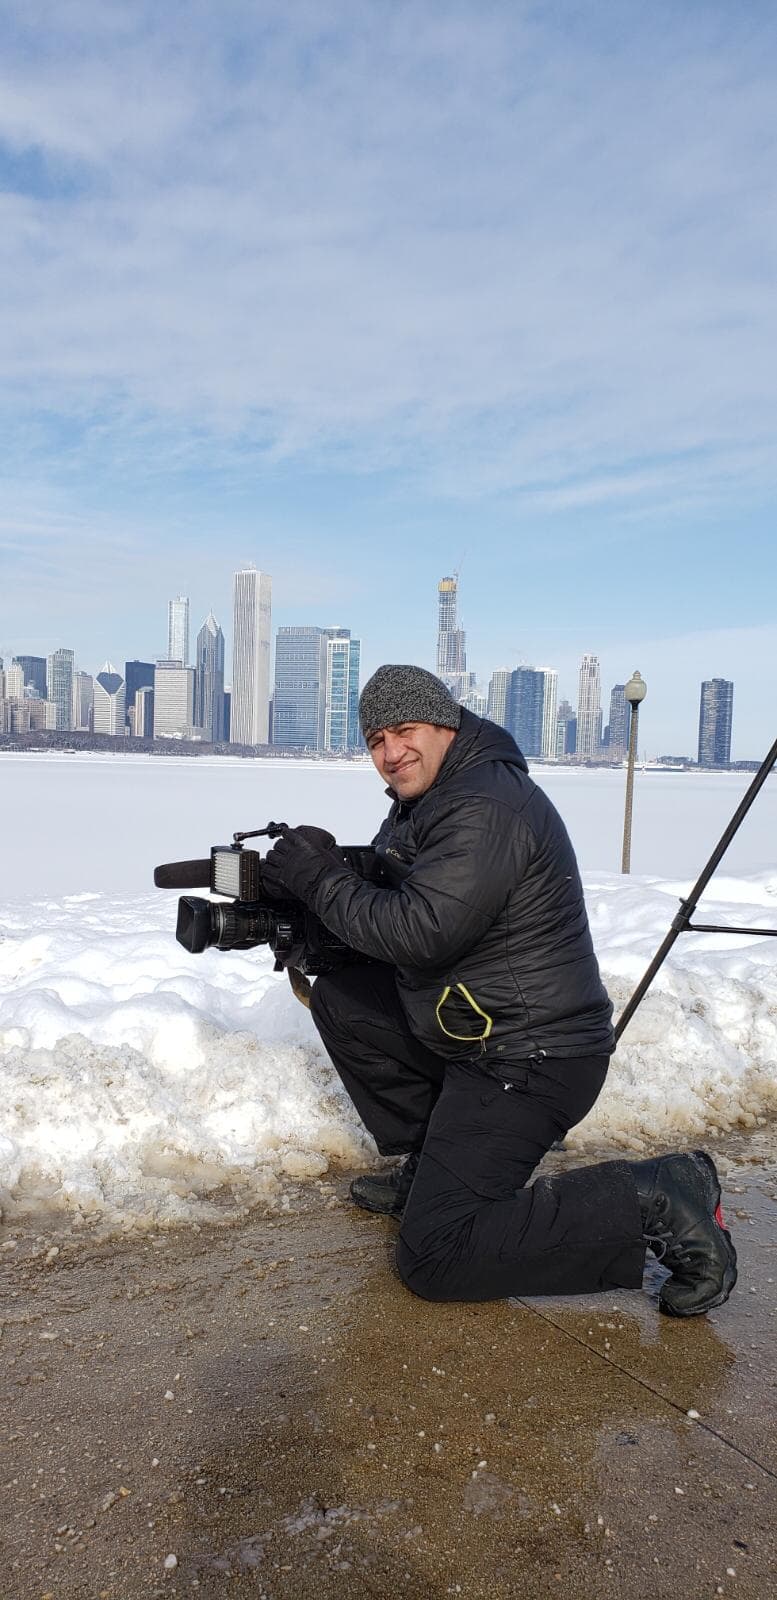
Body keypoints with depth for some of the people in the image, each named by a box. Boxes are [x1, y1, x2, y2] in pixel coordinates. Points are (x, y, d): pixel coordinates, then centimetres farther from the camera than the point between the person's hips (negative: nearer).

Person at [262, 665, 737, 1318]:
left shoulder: (487, 805, -21)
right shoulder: (426, 803, 13)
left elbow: (421, 932, -27)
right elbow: (385, 914, 16)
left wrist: (322, 878, -15)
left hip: (526, 1061, -10)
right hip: (466, 1034, 10)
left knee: (433, 1258, -12)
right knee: (339, 997, 13)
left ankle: (661, 1201, -8)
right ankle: (429, 1165, 17)